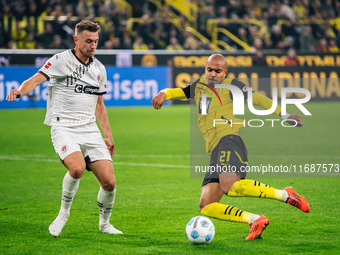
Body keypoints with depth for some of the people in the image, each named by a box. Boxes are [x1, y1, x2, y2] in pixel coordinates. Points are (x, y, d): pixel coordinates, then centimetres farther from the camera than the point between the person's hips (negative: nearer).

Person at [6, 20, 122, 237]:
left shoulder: (99, 69, 14)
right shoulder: (61, 60, -3)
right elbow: (37, 79, -16)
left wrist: (108, 135, 20)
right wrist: (20, 91, -37)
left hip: (90, 128, 5)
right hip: (63, 127, -5)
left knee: (109, 181, -6)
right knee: (77, 167, -31)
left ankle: (104, 223, 20)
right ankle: (64, 213, -6)